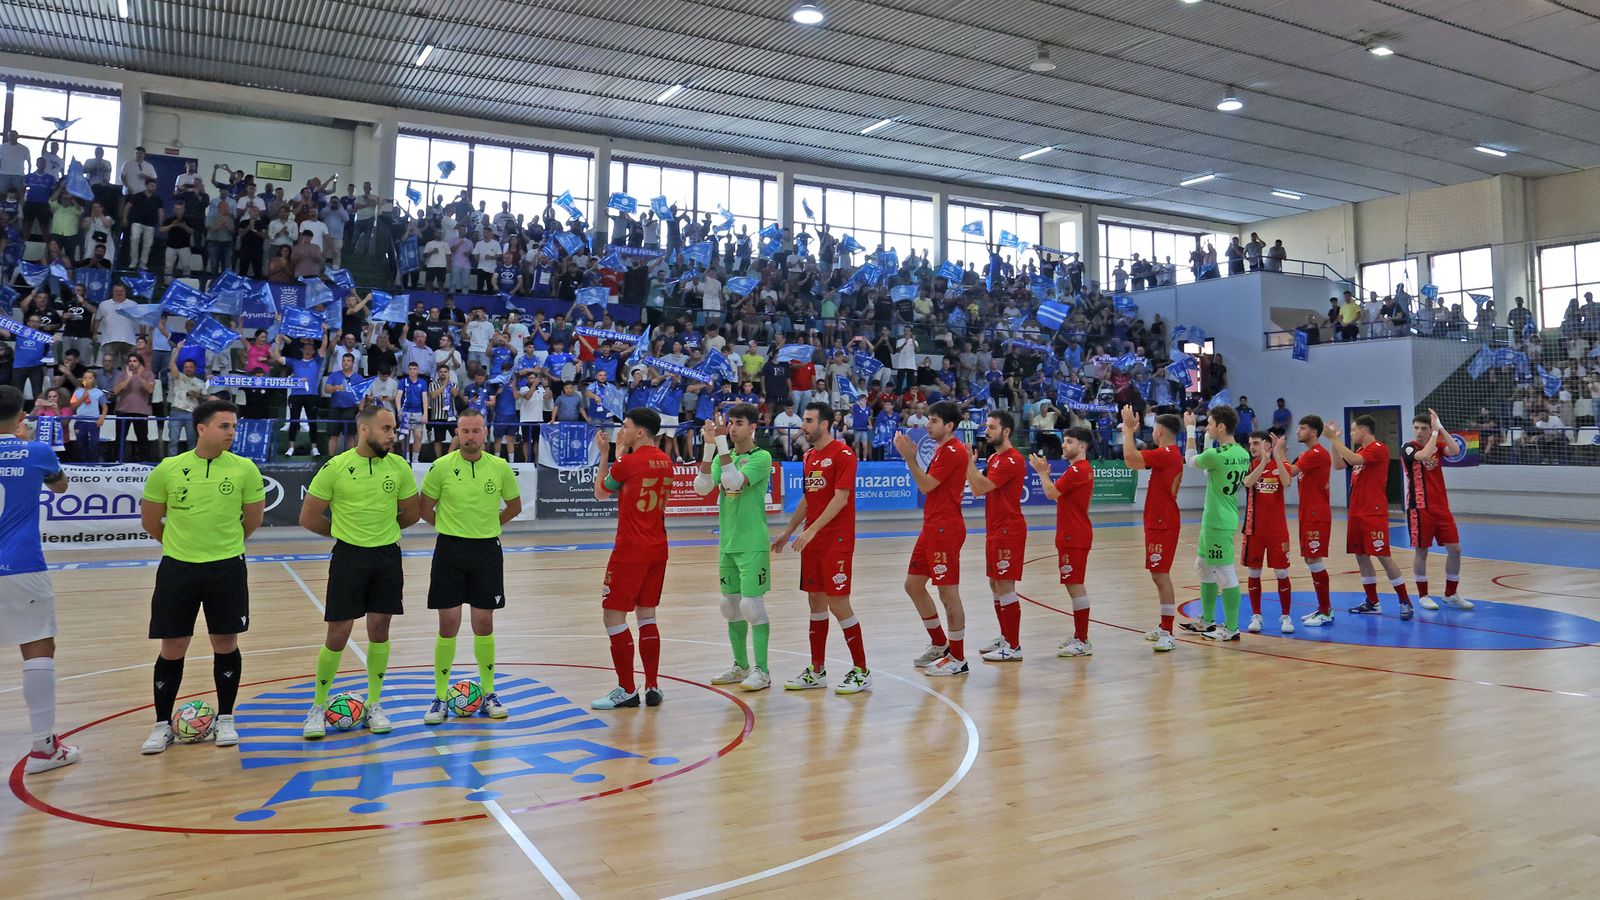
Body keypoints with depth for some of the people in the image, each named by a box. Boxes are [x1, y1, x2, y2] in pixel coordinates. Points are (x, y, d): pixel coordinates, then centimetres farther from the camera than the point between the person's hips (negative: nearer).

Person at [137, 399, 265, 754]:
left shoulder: (245, 469, -5)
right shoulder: (168, 469, -5)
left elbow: (253, 517, 8)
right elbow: (150, 520, 8)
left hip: (227, 568, 0)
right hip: (177, 567, 0)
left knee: (226, 644, 6)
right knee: (172, 648, 6)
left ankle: (225, 719, 22)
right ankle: (162, 725, 22)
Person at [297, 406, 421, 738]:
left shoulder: (399, 467, -2)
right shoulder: (335, 468, -10)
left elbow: (410, 514, 11)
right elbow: (308, 518, -3)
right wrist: (347, 532, 6)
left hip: (388, 556, 3)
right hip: (348, 556, -2)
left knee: (379, 629, 7)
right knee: (338, 633, 0)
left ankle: (374, 704, 21)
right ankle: (319, 706, 17)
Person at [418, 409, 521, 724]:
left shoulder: (500, 467, -1)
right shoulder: (441, 467, -6)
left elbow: (514, 506, 14)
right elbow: (424, 508, 6)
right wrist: (451, 528, 8)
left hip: (487, 550, 1)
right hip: (449, 549, -1)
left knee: (484, 625, 6)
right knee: (448, 624, 1)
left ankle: (488, 694, 19)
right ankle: (440, 698, 13)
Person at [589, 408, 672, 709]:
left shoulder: (627, 463, -13)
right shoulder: (665, 461, 8)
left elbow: (600, 493, 3)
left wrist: (604, 454, 11)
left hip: (631, 550, -8)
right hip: (658, 548, 8)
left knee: (612, 615, 0)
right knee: (646, 615, 13)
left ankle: (627, 690, 2)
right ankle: (652, 688, 13)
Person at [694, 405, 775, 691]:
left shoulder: (762, 457, -9)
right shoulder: (722, 455, 10)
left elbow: (733, 481, -24)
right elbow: (701, 488, -4)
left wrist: (721, 443, -24)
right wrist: (709, 446, -13)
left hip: (753, 544, -7)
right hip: (727, 544, 7)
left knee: (752, 605, -6)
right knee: (731, 606, 12)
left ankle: (762, 671, 1)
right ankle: (741, 666, 23)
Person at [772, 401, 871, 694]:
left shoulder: (842, 453, -11)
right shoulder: (809, 456, 14)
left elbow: (841, 498, -18)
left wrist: (812, 530, -23)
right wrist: (788, 532, 20)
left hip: (836, 541, -8)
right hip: (812, 541, 8)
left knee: (838, 604, -7)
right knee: (815, 601, 11)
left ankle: (861, 671, 4)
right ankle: (817, 671, 20)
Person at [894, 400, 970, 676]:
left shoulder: (953, 451, -14)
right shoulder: (941, 449, 16)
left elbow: (926, 486, -17)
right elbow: (927, 484, 16)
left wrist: (909, 457, -15)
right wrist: (911, 456, 9)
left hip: (946, 529, -10)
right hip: (932, 527, 10)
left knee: (948, 593, -4)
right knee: (913, 584, 14)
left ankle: (958, 658, 6)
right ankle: (940, 644, 27)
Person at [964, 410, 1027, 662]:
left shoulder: (1013, 460, -15)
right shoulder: (994, 457, 15)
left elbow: (982, 487, -23)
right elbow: (977, 490, 15)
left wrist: (969, 461, -21)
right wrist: (968, 464, 8)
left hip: (1008, 530, -10)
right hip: (995, 529, 10)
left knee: (1005, 586, -8)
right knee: (995, 584, 14)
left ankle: (1014, 647, -2)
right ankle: (1005, 638, 24)